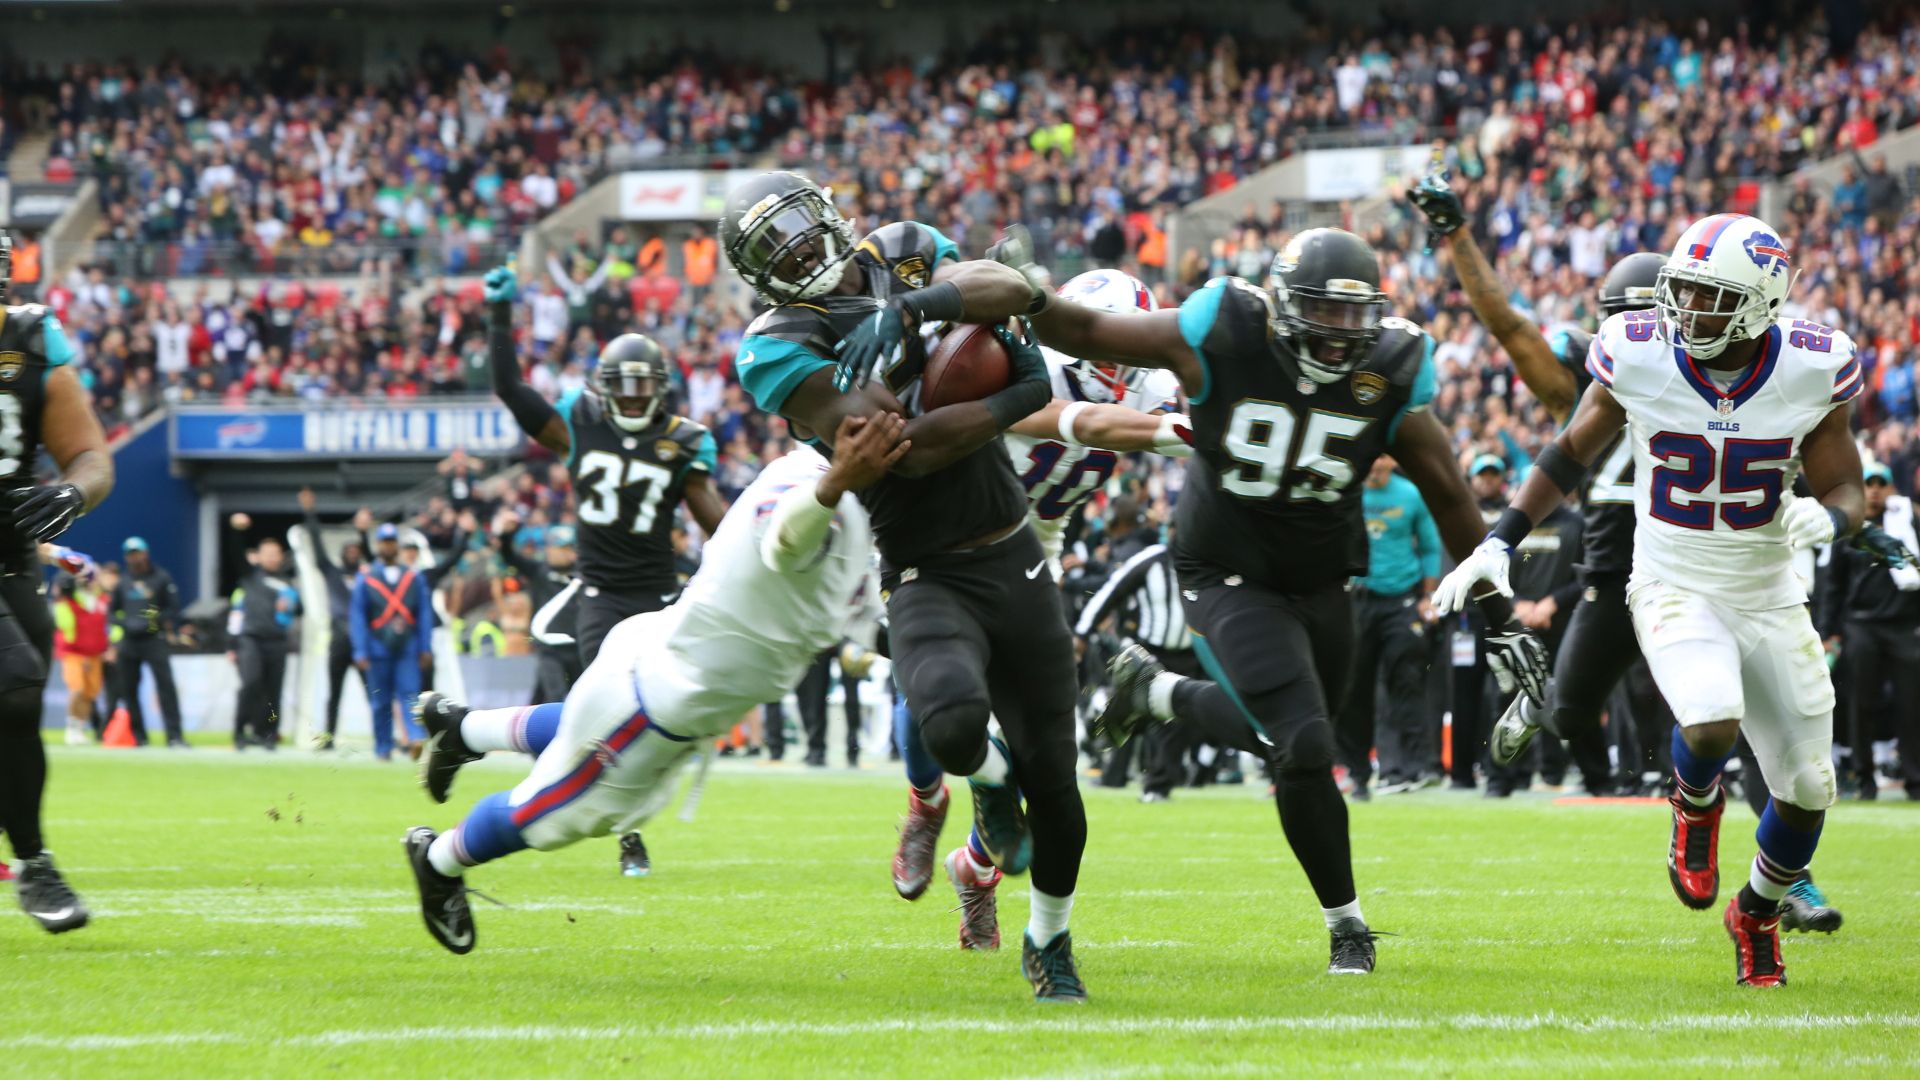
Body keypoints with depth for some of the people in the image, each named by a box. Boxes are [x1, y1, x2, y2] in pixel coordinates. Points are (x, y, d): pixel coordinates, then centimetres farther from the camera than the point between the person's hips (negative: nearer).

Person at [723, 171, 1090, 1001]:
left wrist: (907, 306, -26)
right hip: (928, 581, -4)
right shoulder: (780, 348, -12)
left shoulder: (900, 255, 5)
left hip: (1015, 562, 4)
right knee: (955, 726, -34)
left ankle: (1049, 941, 33)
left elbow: (1012, 290, -13)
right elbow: (909, 447, -22)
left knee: (1054, 783, 7)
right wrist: (1019, 400, -16)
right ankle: (991, 779, 5)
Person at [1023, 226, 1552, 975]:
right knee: (1302, 748, -15)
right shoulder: (1221, 340, -21)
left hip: (1320, 580, 5)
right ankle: (1345, 926, 3)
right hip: (1231, 579, -5)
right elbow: (1086, 334, -11)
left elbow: (1449, 500, -3)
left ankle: (1154, 690, 47)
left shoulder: (1389, 378, -12)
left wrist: (1499, 622, -1)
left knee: (1278, 734, 19)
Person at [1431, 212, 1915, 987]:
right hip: (1674, 591, -2)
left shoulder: (1810, 372, -13)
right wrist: (1497, 544, -2)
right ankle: (1696, 804, 6)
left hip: (1769, 597, 2)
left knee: (1807, 790, 4)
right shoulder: (1640, 357, -13)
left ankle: (1757, 913, 35)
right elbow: (1572, 454, 4)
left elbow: (1846, 492, -3)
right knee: (1713, 722, -32)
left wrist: (1829, 517, -28)